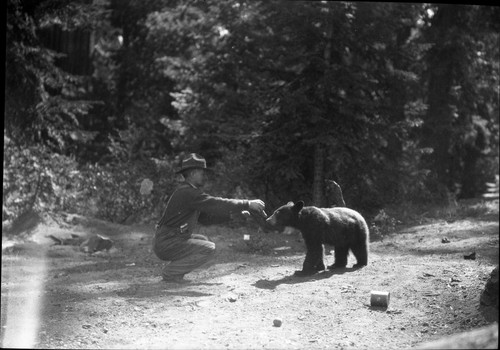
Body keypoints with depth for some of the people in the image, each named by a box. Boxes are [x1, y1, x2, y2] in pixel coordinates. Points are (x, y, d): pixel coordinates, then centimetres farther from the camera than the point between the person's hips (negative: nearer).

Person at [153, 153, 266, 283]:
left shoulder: (187, 191, 17)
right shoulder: (187, 192, -16)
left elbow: (205, 217, 19)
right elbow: (216, 203, -23)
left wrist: (232, 213, 9)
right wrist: (248, 204, -20)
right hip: (165, 243, -10)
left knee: (203, 240, 24)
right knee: (209, 249, -16)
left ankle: (173, 271, 12)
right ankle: (170, 272, -9)